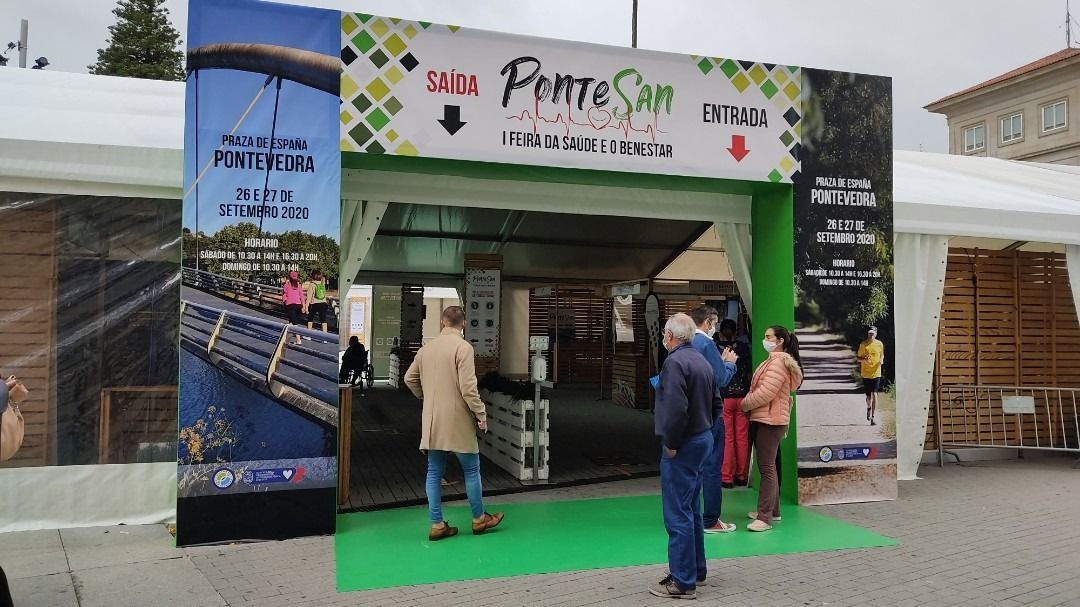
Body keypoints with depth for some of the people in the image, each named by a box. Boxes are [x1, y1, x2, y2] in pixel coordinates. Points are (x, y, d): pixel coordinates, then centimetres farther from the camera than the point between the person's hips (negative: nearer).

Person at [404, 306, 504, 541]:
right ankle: (479, 519, 19)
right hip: (457, 421, -6)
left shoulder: (426, 348, 7)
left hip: (432, 422, 6)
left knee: (434, 473, 9)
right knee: (471, 470, 9)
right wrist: (481, 414, -9)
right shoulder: (463, 347, -12)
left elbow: (409, 378, 16)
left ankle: (437, 525, 13)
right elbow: (468, 387, -18)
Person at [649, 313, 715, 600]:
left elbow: (676, 408, -26)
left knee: (678, 514, -3)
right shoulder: (702, 360, 11)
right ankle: (696, 570, 30)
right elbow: (713, 400, 16)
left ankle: (683, 582, 2)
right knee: (691, 509, 19)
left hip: (682, 446, -10)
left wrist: (671, 444, -17)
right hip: (702, 438, 10)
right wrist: (704, 428, 16)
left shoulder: (675, 362, -18)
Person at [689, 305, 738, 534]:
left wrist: (721, 362, 14)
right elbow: (722, 379, -16)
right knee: (712, 467, 0)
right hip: (710, 412, -8)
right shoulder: (706, 344, -15)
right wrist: (730, 363, 2)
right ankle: (710, 521, 6)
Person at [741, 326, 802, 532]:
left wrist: (745, 404, -7)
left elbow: (765, 393, -20)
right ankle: (772, 510, 26)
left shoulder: (778, 362, -15)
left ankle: (765, 517, -11)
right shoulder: (773, 361, 20)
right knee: (768, 466, 16)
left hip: (770, 421, -11)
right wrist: (748, 403, 5)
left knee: (767, 468, -11)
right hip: (764, 419, 11)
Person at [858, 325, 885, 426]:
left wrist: (881, 360, -5)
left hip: (876, 373, 0)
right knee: (868, 396, 9)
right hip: (866, 373, 0)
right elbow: (859, 358, 4)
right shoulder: (863, 344, -1)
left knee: (874, 395, -10)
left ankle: (873, 417, -8)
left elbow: (882, 355, 17)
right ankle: (869, 408, 42)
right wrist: (864, 360, -18)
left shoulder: (879, 344, 2)